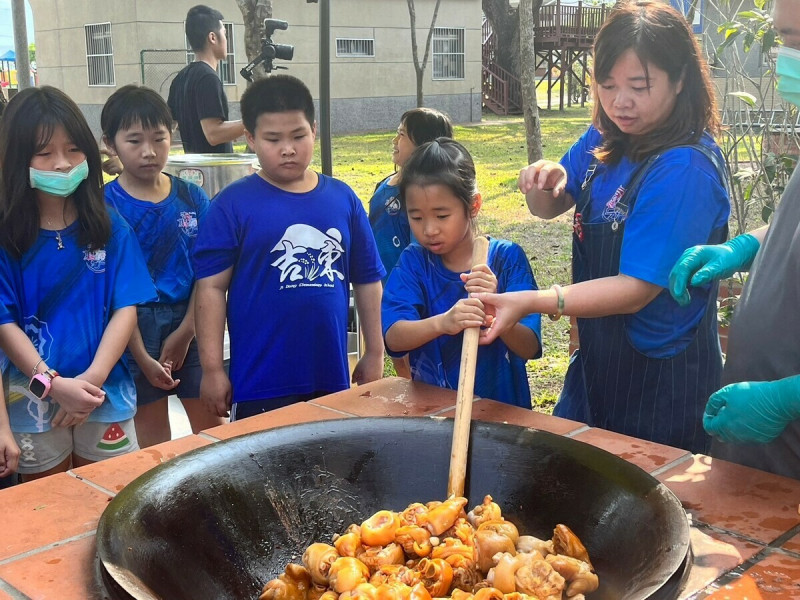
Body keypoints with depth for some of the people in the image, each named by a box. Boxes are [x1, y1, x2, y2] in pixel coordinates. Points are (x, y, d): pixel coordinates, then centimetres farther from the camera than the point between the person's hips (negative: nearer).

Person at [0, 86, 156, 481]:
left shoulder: (110, 229, 0)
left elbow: (126, 309, -5)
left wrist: (92, 379, -16)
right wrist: (52, 383, -19)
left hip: (105, 393, 1)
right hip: (33, 399, -1)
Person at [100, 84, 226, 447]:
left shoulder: (192, 197, 1)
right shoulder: (105, 206, -7)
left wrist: (185, 332, -7)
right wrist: (142, 357, -11)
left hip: (191, 323, 2)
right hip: (137, 328, -2)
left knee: (212, 427, 9)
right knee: (154, 439, 9)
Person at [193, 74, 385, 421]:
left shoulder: (343, 199, 3)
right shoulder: (232, 205, -6)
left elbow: (367, 279, 10)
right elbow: (212, 287, -6)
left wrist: (374, 353, 11)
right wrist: (212, 369, -8)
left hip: (331, 378, 4)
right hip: (260, 382, -3)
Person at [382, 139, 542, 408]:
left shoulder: (507, 257, -4)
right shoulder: (413, 261, 0)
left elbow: (529, 348, -9)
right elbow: (393, 338, -13)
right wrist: (442, 323, -31)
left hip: (500, 405, -1)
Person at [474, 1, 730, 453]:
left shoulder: (687, 169, -26)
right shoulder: (604, 139, -3)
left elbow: (638, 288, -28)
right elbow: (550, 208, 9)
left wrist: (531, 303, -37)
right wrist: (547, 182, -15)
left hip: (660, 384, -7)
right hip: (596, 360, 8)